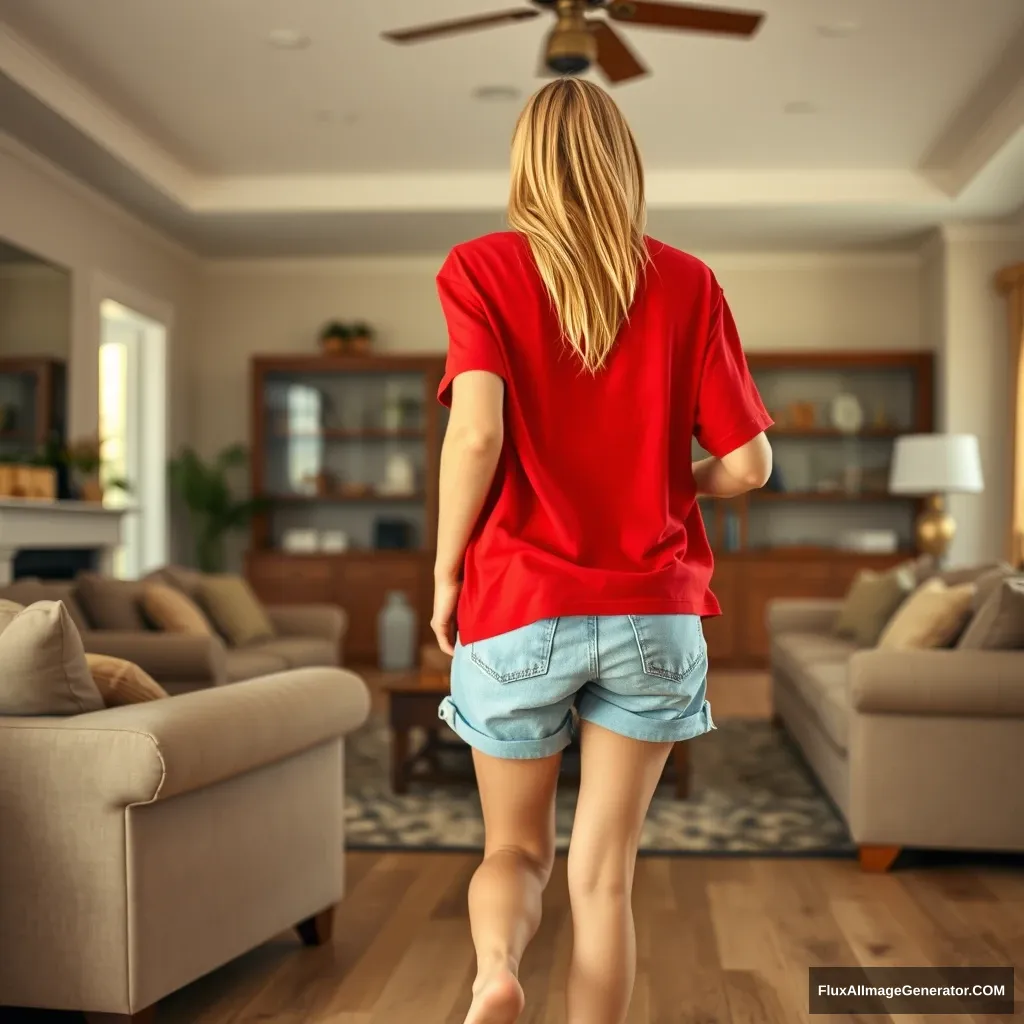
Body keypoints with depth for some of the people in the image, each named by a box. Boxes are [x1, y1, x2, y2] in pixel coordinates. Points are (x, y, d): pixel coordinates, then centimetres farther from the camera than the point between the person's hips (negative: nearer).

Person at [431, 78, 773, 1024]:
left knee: (517, 849, 18)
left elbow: (477, 430, -16)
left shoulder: (481, 269, -1)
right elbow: (749, 462, 0)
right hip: (654, 610, 1)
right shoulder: (687, 283, 3)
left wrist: (445, 570, -3)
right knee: (604, 875, 10)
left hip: (519, 609, -1)